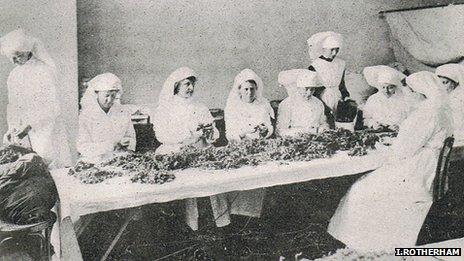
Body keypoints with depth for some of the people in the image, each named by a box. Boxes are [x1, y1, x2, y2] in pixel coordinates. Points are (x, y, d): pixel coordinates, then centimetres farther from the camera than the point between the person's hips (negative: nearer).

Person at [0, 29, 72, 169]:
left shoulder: (43, 70, -10)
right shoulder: (14, 76, 10)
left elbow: (52, 107, -15)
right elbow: (12, 106, 16)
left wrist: (29, 126, -20)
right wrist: (12, 129, 2)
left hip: (46, 131, -5)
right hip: (24, 135, 6)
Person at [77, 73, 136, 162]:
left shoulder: (123, 113, 8)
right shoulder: (86, 114, -2)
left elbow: (131, 137, 15)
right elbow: (82, 147, -6)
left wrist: (127, 142, -9)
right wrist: (107, 145, -18)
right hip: (95, 163, -2)